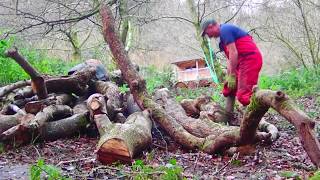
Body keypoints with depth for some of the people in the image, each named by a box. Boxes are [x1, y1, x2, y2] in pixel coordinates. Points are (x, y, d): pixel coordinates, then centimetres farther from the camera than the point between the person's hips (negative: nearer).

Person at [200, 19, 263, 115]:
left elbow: (233, 53, -17)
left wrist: (232, 76, -13)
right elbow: (230, 57, 22)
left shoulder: (224, 30, -8)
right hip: (244, 61, 11)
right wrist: (228, 76, 20)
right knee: (229, 88, 18)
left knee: (244, 95, -16)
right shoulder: (225, 31, 22)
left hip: (250, 59, -11)